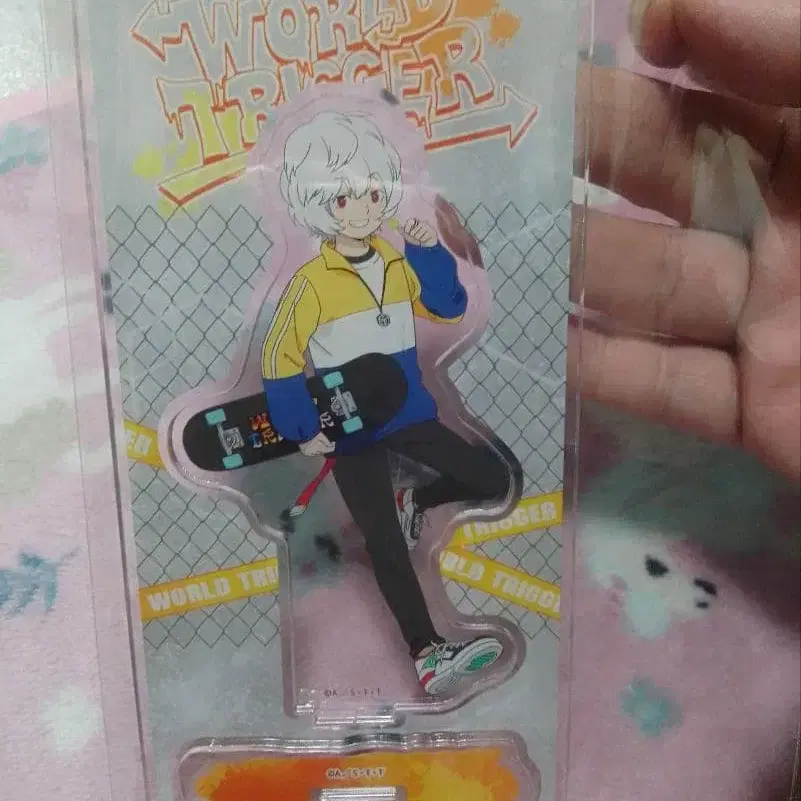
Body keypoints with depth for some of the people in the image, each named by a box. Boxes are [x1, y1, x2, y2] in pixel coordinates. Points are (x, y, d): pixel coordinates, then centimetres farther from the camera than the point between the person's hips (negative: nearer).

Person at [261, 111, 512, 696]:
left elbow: (451, 307, 2)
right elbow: (280, 359, -10)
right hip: (349, 430, -5)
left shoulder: (400, 265, 4)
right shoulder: (312, 281, -11)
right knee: (386, 545, -6)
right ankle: (428, 655, -1)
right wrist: (303, 429, -12)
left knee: (493, 480, 4)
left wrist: (430, 251, -11)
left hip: (408, 411, 5)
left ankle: (414, 503, 27)